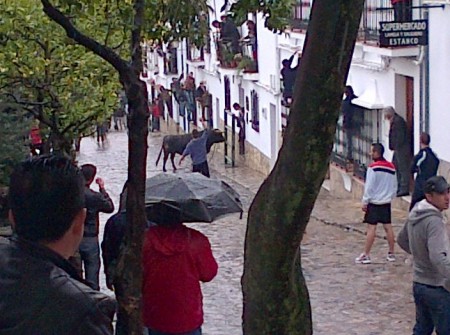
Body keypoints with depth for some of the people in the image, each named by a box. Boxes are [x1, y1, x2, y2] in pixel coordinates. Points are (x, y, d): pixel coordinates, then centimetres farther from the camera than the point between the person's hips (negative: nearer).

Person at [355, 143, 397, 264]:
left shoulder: (373, 167, -14)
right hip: (386, 202, 6)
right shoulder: (391, 167, 7)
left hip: (374, 201, -6)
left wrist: (365, 202, -8)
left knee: (371, 227, -5)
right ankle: (391, 253, 14)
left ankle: (366, 255, -3)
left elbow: (369, 186, -14)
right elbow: (394, 186, 13)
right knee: (388, 226, 10)